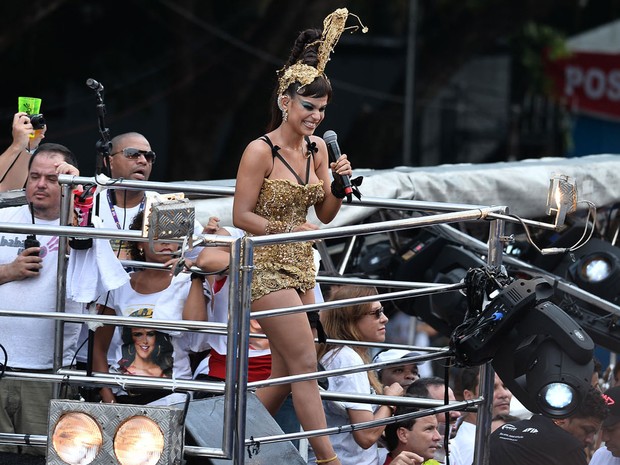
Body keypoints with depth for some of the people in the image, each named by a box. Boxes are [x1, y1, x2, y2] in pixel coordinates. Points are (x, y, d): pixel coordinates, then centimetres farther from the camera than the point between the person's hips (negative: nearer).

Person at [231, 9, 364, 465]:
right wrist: (288, 230, -21)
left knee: (286, 375, 7)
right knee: (306, 365, -11)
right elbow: (241, 216, -13)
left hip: (300, 267, 8)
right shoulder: (261, 151, -14)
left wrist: (339, 185, -5)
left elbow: (324, 215, 13)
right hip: (266, 267, -8)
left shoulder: (317, 148, 7)